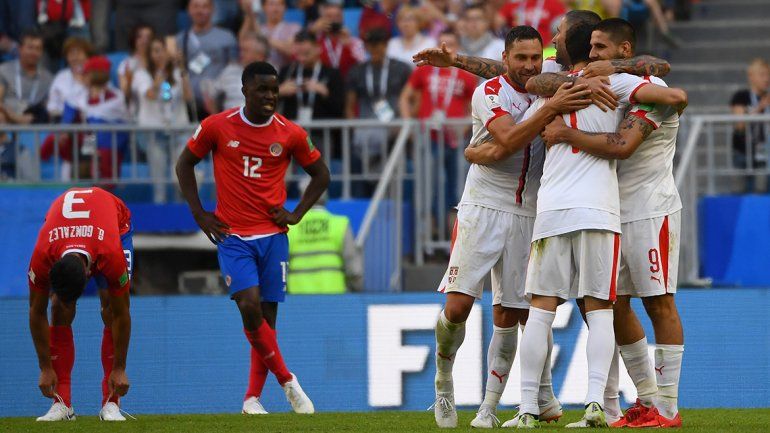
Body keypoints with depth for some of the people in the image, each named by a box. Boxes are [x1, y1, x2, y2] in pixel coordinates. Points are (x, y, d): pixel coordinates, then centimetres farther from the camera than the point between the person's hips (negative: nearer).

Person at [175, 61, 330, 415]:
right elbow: (185, 164, 9)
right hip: (232, 236, -2)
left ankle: (253, 397, 12)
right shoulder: (217, 127, -4)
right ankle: (286, 380, -7)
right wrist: (200, 214, 2)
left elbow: (320, 175, 13)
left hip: (273, 235, 2)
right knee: (250, 306, -19)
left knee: (267, 315, 2)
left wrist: (296, 214, 2)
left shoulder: (290, 134, 0)